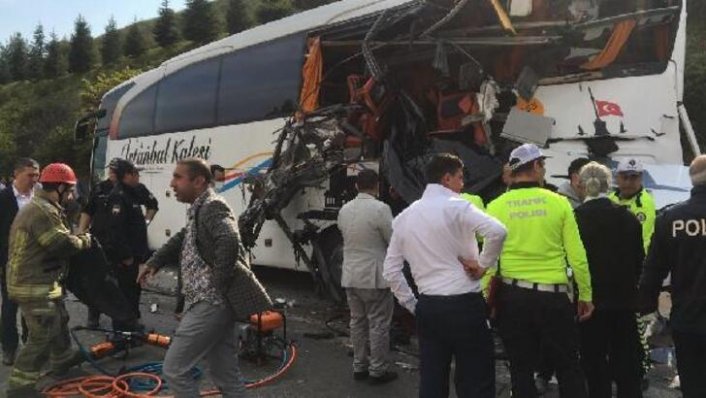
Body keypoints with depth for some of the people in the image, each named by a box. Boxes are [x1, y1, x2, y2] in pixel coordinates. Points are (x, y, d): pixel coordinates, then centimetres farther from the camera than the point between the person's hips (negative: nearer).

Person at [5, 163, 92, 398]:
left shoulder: (41, 208, 14)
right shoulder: (43, 211, -23)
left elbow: (55, 241, 16)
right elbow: (63, 244, -26)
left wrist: (76, 239, 1)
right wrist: (83, 241, -8)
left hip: (40, 283, 11)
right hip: (35, 286, -11)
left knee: (58, 321, 26)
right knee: (42, 337, -5)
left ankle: (63, 359, 45)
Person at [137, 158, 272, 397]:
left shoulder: (212, 207, -13)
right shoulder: (200, 209, 18)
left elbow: (229, 242, -32)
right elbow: (181, 240, 34)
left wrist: (218, 283, -23)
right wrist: (154, 263, 23)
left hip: (211, 302, -10)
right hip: (216, 302, 10)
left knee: (175, 369, -1)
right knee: (226, 375, 14)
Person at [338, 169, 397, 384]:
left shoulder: (344, 210, 5)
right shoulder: (380, 209, -16)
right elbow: (395, 241, -9)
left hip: (350, 275, 7)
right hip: (374, 276, -7)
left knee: (357, 322, 15)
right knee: (378, 324, 3)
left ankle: (359, 366, 24)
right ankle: (378, 370, 10)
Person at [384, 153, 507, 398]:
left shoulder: (404, 217, 10)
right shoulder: (456, 206, -8)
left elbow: (391, 271, 11)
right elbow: (497, 231, -25)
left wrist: (411, 305, 16)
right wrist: (483, 264, -11)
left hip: (427, 306, 6)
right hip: (464, 304, -6)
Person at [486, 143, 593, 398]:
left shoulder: (496, 207, -3)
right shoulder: (559, 202, -3)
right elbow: (577, 256, -2)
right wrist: (585, 295, 9)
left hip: (512, 296, 1)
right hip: (553, 296, -1)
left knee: (521, 369, 12)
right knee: (568, 367, 14)